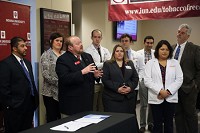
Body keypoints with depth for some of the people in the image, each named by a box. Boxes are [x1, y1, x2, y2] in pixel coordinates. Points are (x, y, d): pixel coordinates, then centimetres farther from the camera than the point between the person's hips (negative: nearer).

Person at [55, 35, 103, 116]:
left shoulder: (87, 56, 13)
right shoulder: (62, 60, -10)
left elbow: (94, 71, 21)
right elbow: (64, 78, -21)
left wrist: (96, 75, -3)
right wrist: (82, 72, -26)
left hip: (88, 100, 7)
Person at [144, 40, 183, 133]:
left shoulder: (175, 63, 9)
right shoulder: (150, 63, 4)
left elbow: (179, 79, 2)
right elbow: (147, 80, -5)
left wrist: (169, 91, -11)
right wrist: (160, 91, -15)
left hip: (171, 98, 2)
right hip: (156, 98, -2)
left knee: (169, 124, 9)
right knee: (157, 124, 3)